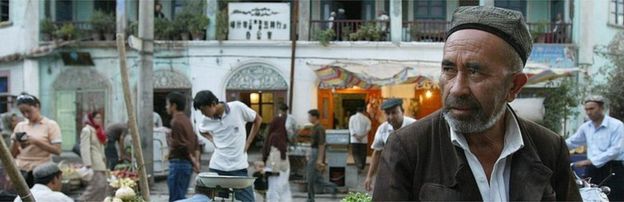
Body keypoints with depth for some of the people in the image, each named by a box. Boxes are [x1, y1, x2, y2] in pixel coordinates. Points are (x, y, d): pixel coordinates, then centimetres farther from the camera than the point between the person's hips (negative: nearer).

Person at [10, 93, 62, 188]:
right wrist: (15, 142, -6)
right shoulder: (20, 126, 12)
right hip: (20, 171, 4)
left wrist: (36, 141, -16)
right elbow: (13, 154, 15)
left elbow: (57, 150, -8)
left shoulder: (51, 125, 0)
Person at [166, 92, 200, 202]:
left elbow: (183, 145, -19)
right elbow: (195, 143, 15)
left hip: (179, 163, -10)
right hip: (187, 164, 10)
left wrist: (192, 160, -9)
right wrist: (196, 161, 10)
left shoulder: (176, 121, -14)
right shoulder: (186, 120, 15)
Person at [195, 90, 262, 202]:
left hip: (238, 166, -3)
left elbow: (258, 120, 3)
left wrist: (248, 142, 0)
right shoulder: (207, 120, -1)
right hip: (217, 167, 3)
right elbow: (201, 131, 23)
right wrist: (213, 140, 5)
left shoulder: (237, 107, -12)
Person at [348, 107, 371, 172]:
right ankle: (362, 167, 17)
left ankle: (359, 165, -19)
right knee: (363, 153, 11)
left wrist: (355, 135, -11)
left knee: (355, 153, 1)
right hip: (364, 140, 1)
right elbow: (368, 128, -8)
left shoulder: (352, 118, 3)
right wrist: (363, 135, -13)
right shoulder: (366, 118, 3)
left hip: (354, 140, 0)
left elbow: (351, 128, -6)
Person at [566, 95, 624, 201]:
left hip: (613, 170, -6)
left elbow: (615, 150, -17)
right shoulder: (585, 127, 11)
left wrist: (590, 161, -21)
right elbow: (571, 142, 22)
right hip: (593, 170, 6)